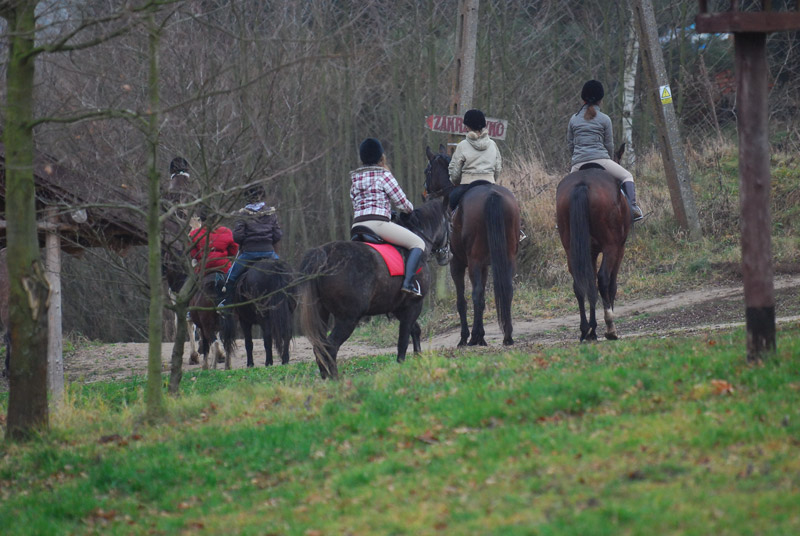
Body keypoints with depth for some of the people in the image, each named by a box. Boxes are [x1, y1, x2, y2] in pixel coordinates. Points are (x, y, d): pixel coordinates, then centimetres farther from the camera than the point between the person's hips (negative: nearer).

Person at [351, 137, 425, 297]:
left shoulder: (354, 178, 17)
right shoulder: (384, 175, -2)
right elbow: (402, 202, 1)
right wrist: (411, 210, 22)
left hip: (357, 225, 7)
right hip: (378, 223, -7)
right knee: (418, 243, 0)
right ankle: (408, 283, -17)